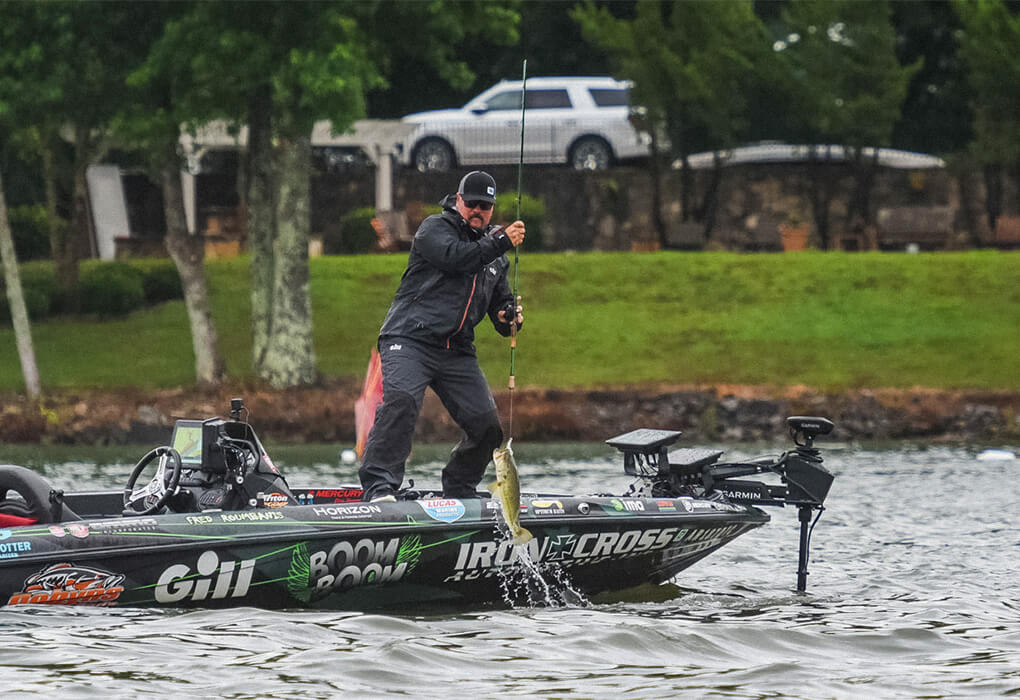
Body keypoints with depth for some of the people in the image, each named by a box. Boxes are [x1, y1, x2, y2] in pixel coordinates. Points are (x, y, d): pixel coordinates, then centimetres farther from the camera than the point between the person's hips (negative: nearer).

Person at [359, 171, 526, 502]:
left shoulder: (494, 254, 22)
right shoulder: (435, 228, 2)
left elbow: (501, 301, 29)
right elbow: (456, 257, -18)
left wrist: (508, 316, 5)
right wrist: (502, 242, -14)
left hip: (457, 351, 6)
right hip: (409, 339, -6)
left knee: (487, 424, -3)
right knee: (401, 401, -30)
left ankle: (459, 492, 17)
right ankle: (379, 487, -34)